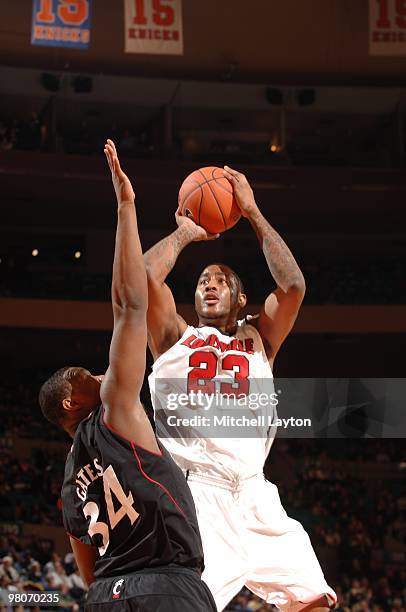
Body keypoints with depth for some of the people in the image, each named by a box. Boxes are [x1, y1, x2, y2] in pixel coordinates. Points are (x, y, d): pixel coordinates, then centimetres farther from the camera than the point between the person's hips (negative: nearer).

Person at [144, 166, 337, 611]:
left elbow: (293, 286, 4)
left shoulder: (258, 339, 21)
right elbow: (144, 275, -1)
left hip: (254, 495, 4)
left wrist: (253, 214, 8)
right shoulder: (176, 338, 16)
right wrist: (185, 233, 15)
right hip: (195, 490, -4)